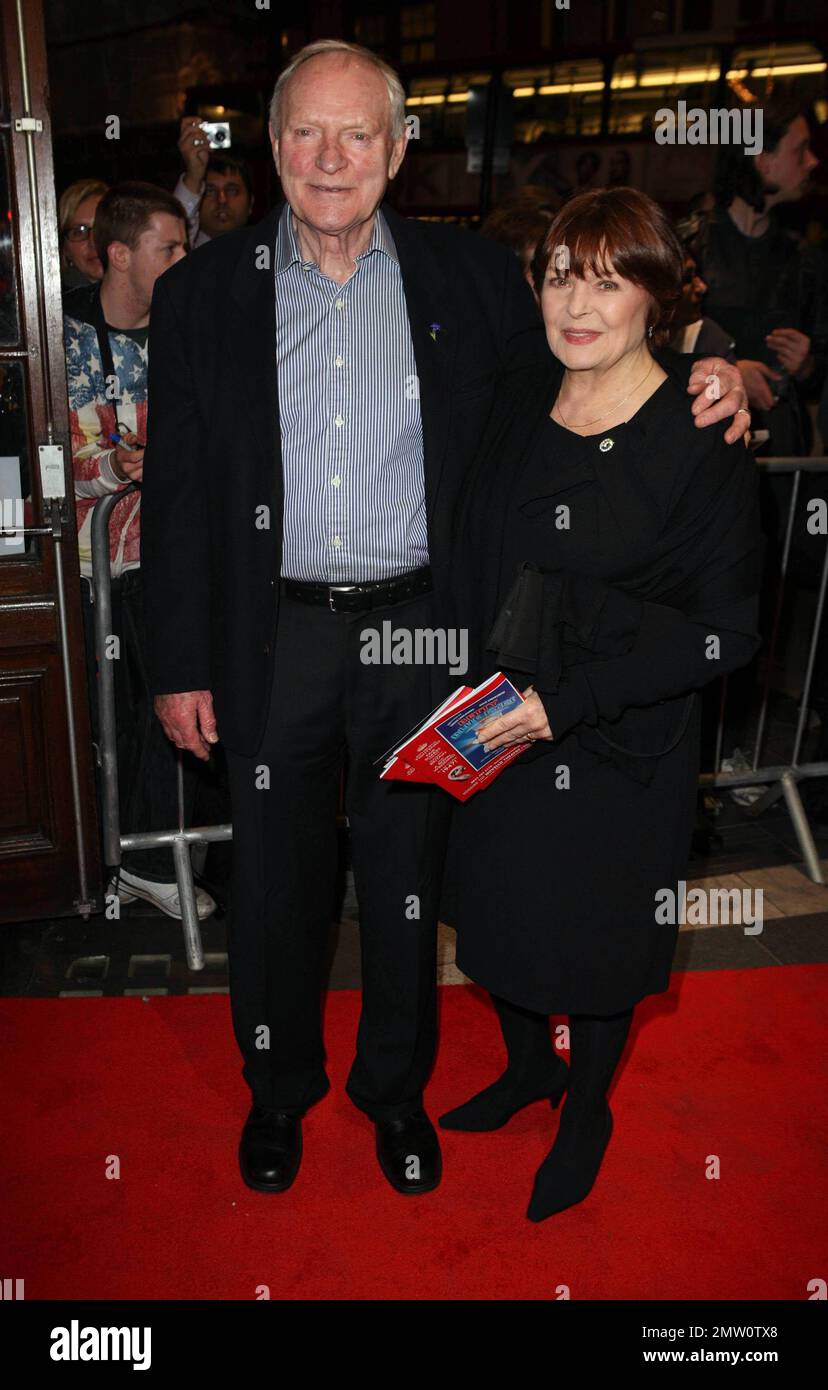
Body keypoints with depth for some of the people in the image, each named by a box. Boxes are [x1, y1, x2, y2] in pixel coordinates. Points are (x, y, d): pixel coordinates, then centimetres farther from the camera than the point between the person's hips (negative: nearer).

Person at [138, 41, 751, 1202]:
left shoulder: (470, 276, 2)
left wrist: (698, 387, -11)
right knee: (274, 880, 14)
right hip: (274, 637, 1)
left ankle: (396, 1087, 39)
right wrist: (181, 664, -1)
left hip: (419, 631, 0)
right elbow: (178, 491, 1)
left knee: (407, 878, 14)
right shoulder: (203, 292, 1)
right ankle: (279, 1086, 40)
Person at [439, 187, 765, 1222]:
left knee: (597, 939, 14)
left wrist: (566, 699, -22)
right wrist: (473, 691, 2)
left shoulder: (702, 440, -16)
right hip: (496, 734, 5)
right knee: (501, 905, 20)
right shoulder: (519, 407, 0)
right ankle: (528, 1067, 51)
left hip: (623, 750, -5)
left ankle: (587, 1112, 45)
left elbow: (723, 630, -17)